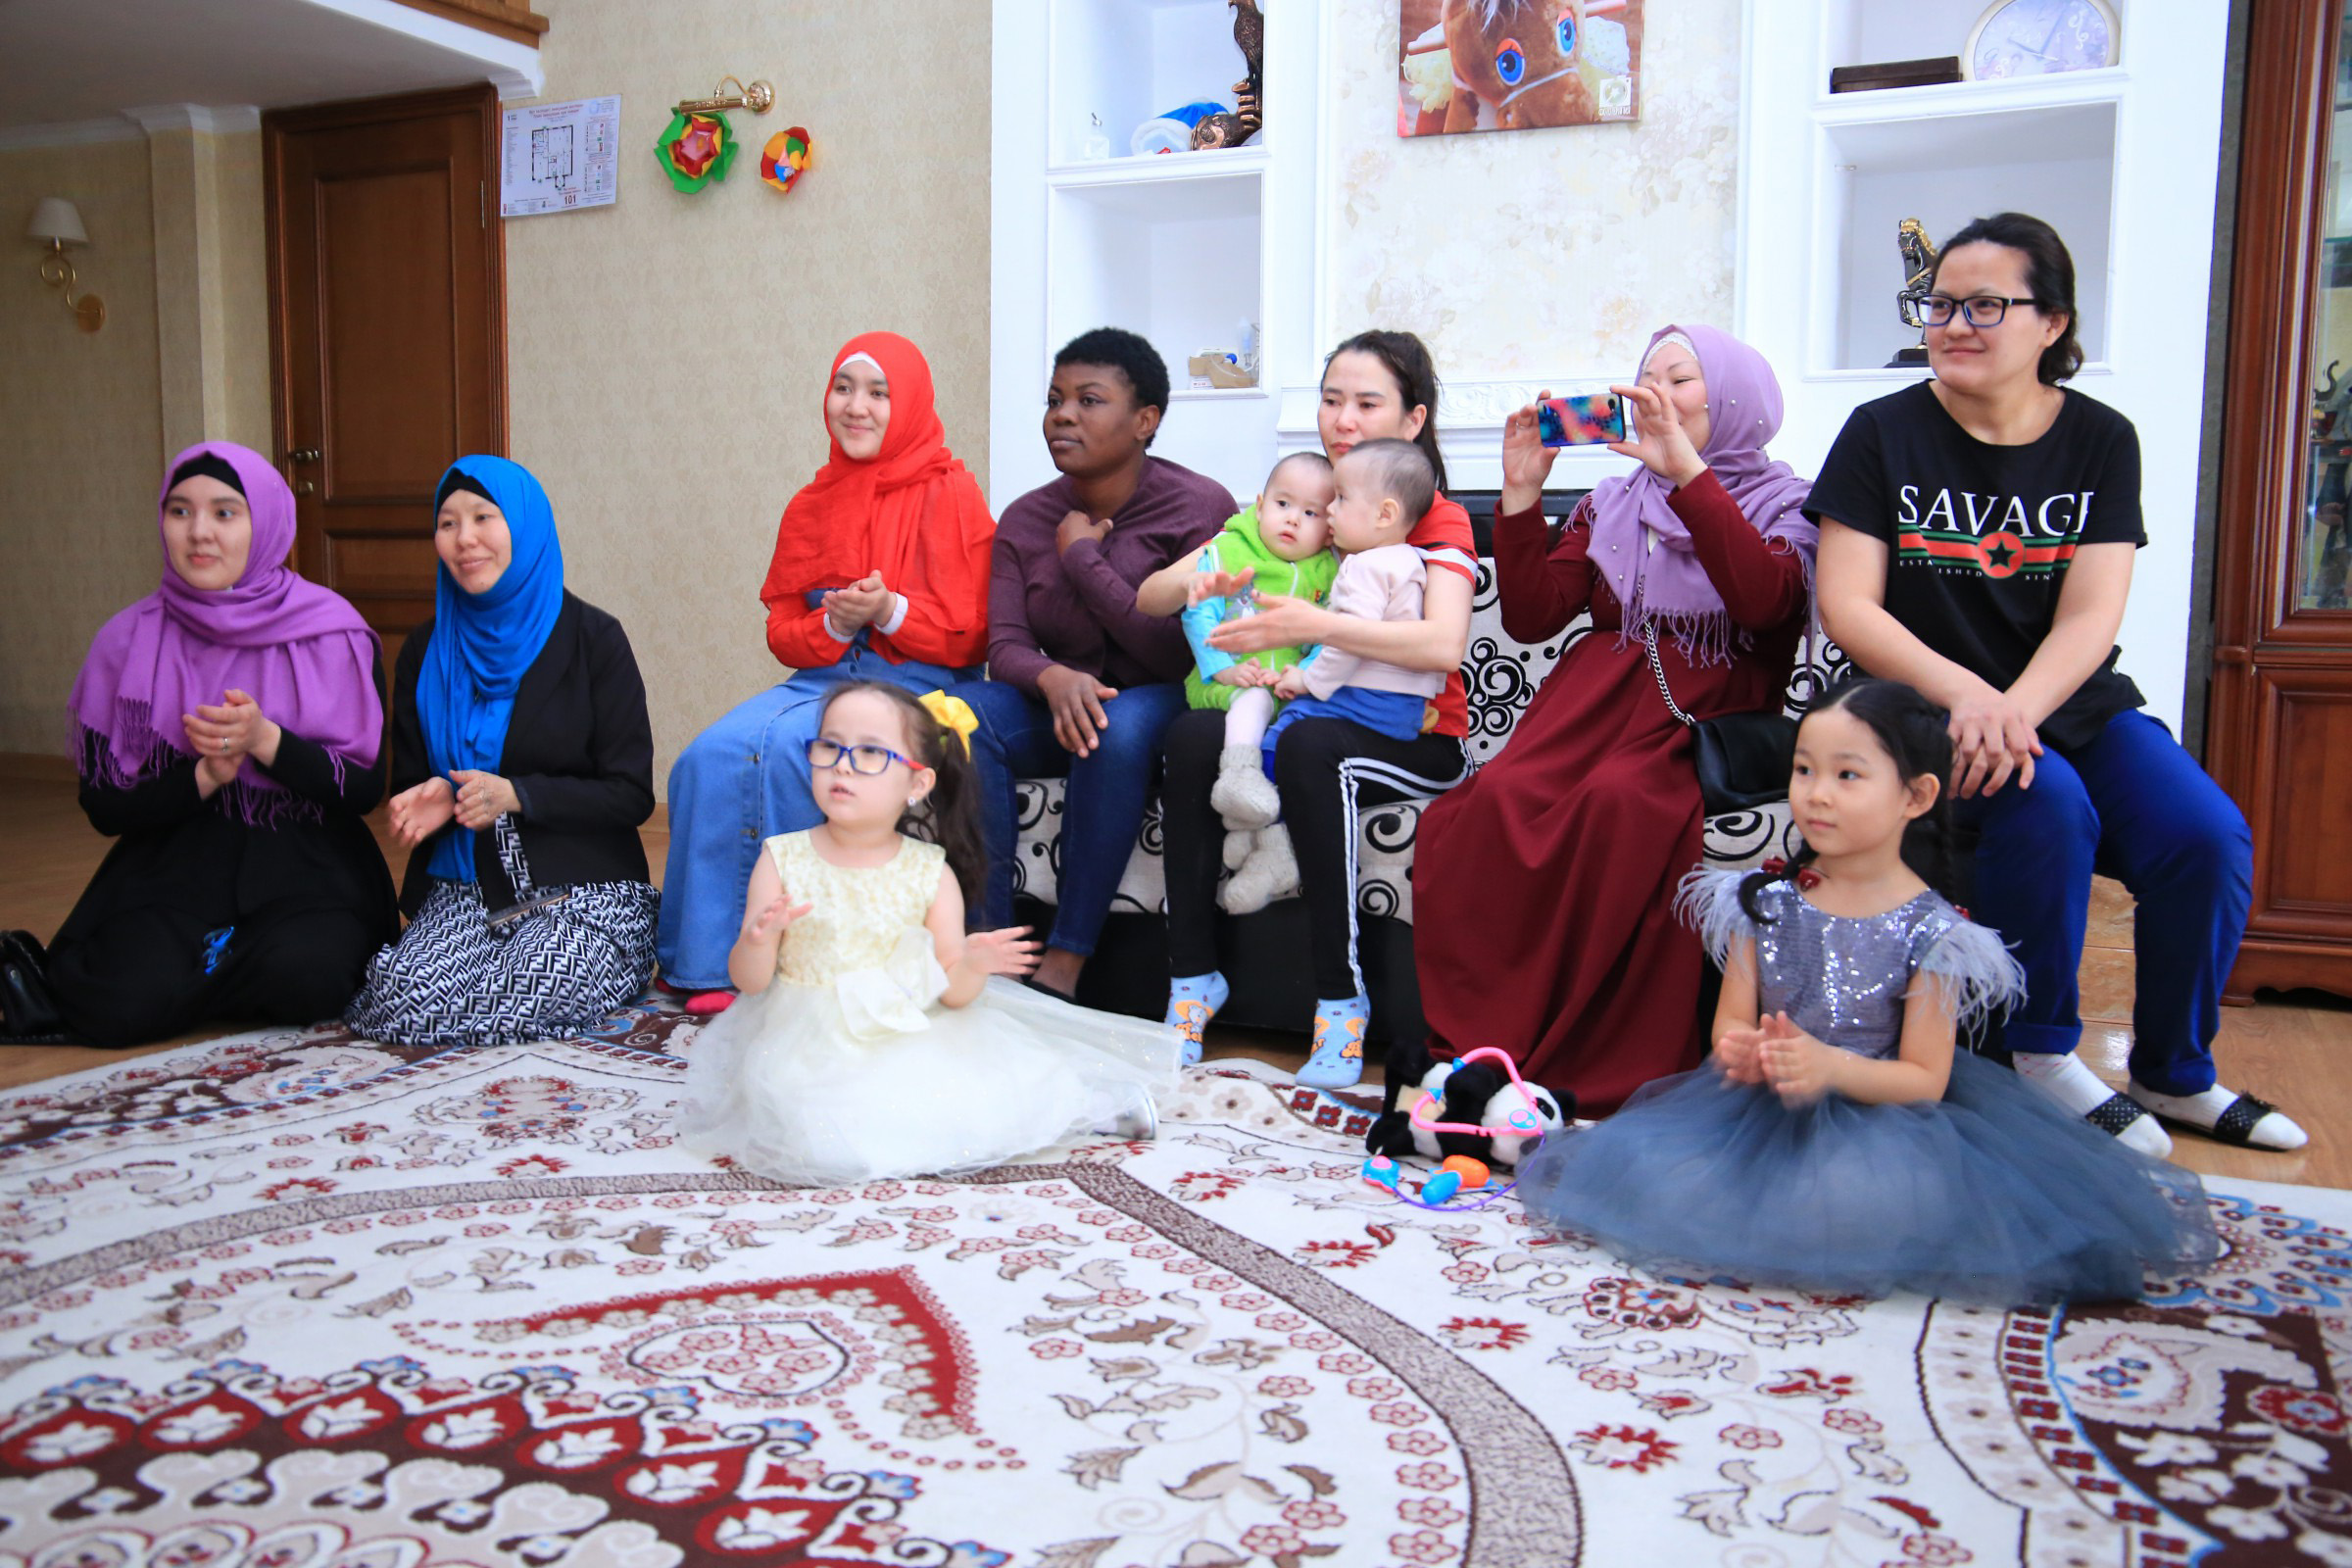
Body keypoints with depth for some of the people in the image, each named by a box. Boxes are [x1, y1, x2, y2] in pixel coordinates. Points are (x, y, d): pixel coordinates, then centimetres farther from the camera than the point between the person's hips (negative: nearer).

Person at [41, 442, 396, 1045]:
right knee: (125, 1003, -28)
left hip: (305, 868, 0)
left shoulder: (333, 634, -1)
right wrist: (203, 779, -15)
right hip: (171, 866, 1)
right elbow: (103, 805, 3)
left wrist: (265, 740, -19)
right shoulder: (127, 641, 4)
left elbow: (366, 788, -4)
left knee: (303, 977, -32)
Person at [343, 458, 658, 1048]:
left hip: (584, 888, -4)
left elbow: (632, 795, -6)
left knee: (526, 1000, -29)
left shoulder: (592, 639, -3)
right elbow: (409, 783, 17)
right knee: (400, 998, -23)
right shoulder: (426, 651, 11)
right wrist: (430, 803, -9)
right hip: (464, 889, 4)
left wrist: (515, 795, -18)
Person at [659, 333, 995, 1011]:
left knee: (783, 748, -30)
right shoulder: (811, 507, 14)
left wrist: (889, 611, -19)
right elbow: (782, 633, 12)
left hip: (914, 687, -5)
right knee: (710, 756, -21)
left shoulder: (949, 496, -2)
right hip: (820, 678, 5)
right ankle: (709, 960, -12)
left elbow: (970, 636, -4)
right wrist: (834, 624, -10)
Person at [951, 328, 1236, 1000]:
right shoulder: (1025, 519, 5)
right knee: (964, 708, -26)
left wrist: (1082, 556, -13)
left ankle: (1062, 967, -31)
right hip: (1060, 706, 4)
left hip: (1160, 710, -4)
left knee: (1122, 725, -38)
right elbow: (1004, 644, -4)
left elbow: (1178, 653, -17)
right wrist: (1052, 678, -29)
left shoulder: (1199, 506, -10)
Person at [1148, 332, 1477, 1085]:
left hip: (1415, 741, -4)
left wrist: (1314, 625, -33)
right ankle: (1192, 976, -20)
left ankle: (1340, 998, -28)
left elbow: (1443, 645, -22)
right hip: (1308, 716, 4)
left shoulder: (1438, 520, 0)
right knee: (1192, 735, -27)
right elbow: (1148, 599, 5)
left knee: (1309, 743, -36)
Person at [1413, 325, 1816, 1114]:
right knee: (1498, 797, -30)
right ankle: (1484, 1045, -25)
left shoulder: (1785, 504, 10)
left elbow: (1763, 600, -14)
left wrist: (1685, 468, -18)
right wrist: (1521, 492, 4)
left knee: (1619, 803, -37)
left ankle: (1607, 1075, -29)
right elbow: (1531, 617, 12)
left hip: (1707, 719, -3)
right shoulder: (1609, 505, 22)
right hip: (1598, 694, 3)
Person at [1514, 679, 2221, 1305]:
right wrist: (1739, 1051, -20)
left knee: (1878, 1200, -35)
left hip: (1878, 1112, -3)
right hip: (1762, 1109, 3)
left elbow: (1924, 1078, -9)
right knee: (1655, 1169, -21)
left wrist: (1829, 1067, -26)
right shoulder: (1766, 901, 3)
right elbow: (1731, 1020, 5)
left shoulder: (1929, 931, -8)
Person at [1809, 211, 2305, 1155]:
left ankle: (2172, 1074, 3)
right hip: (1930, 711, -3)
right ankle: (2038, 1058, -10)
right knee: (2045, 805, -32)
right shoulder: (1884, 434, -1)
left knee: (2208, 835, -21)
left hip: (2075, 706, 3)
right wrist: (1963, 693, -24)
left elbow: (2090, 617, -6)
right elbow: (1846, 606, -9)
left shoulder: (2099, 440, 4)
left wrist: (2015, 709, -25)